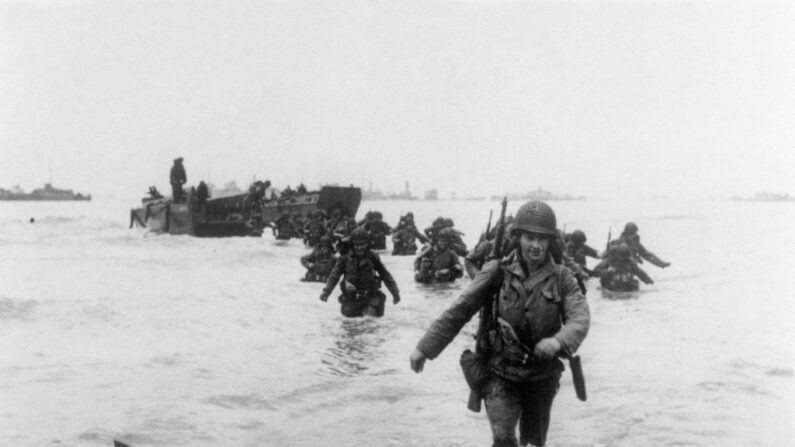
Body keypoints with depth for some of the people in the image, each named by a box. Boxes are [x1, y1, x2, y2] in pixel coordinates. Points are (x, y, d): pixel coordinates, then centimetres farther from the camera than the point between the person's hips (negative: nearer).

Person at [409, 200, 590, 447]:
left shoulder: (561, 278, -6)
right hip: (501, 374, -2)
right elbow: (459, 311, -6)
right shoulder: (498, 272, -9)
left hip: (542, 377, 2)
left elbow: (580, 318, -17)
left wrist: (559, 340, -39)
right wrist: (424, 348, -7)